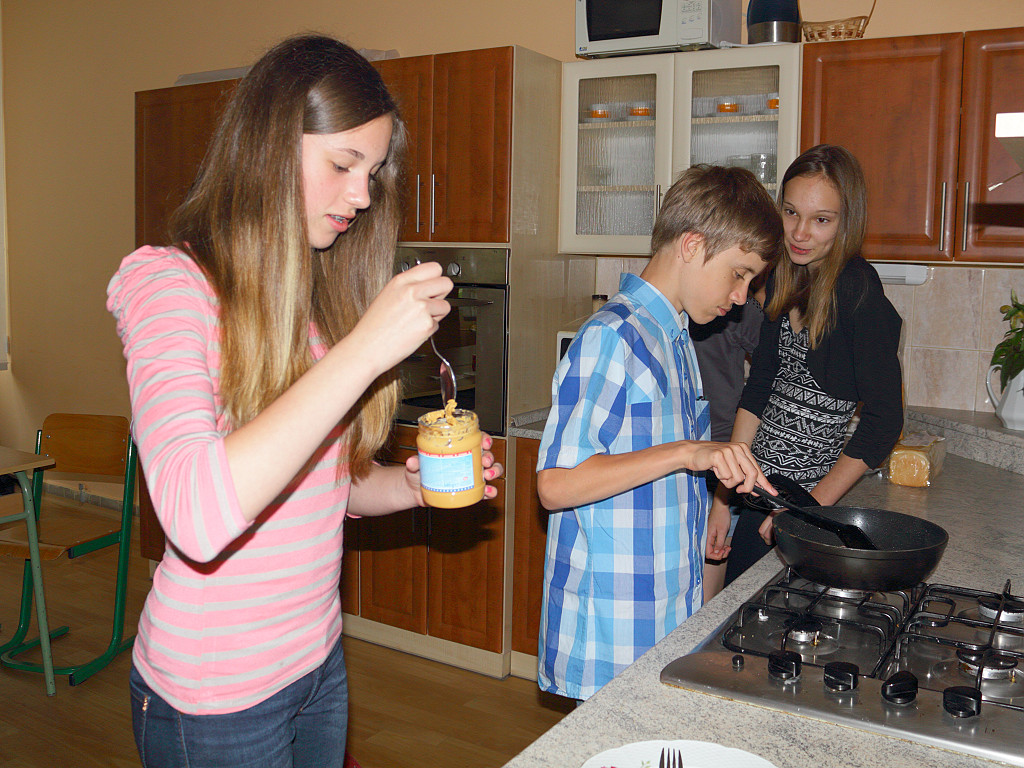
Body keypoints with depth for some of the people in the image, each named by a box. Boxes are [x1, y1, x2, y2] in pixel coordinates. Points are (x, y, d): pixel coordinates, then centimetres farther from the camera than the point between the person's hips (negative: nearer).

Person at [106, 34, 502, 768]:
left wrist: (410, 484, -8)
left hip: (320, 658, 7)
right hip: (216, 692, -6)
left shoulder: (321, 293, 5)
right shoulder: (170, 284, -17)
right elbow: (198, 516, -32)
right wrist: (366, 348, -32)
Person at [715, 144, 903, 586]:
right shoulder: (783, 280, 5)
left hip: (805, 488, -6)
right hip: (758, 485, 6)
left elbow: (883, 420, -16)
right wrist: (724, 497, 7)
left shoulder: (857, 291, -17)